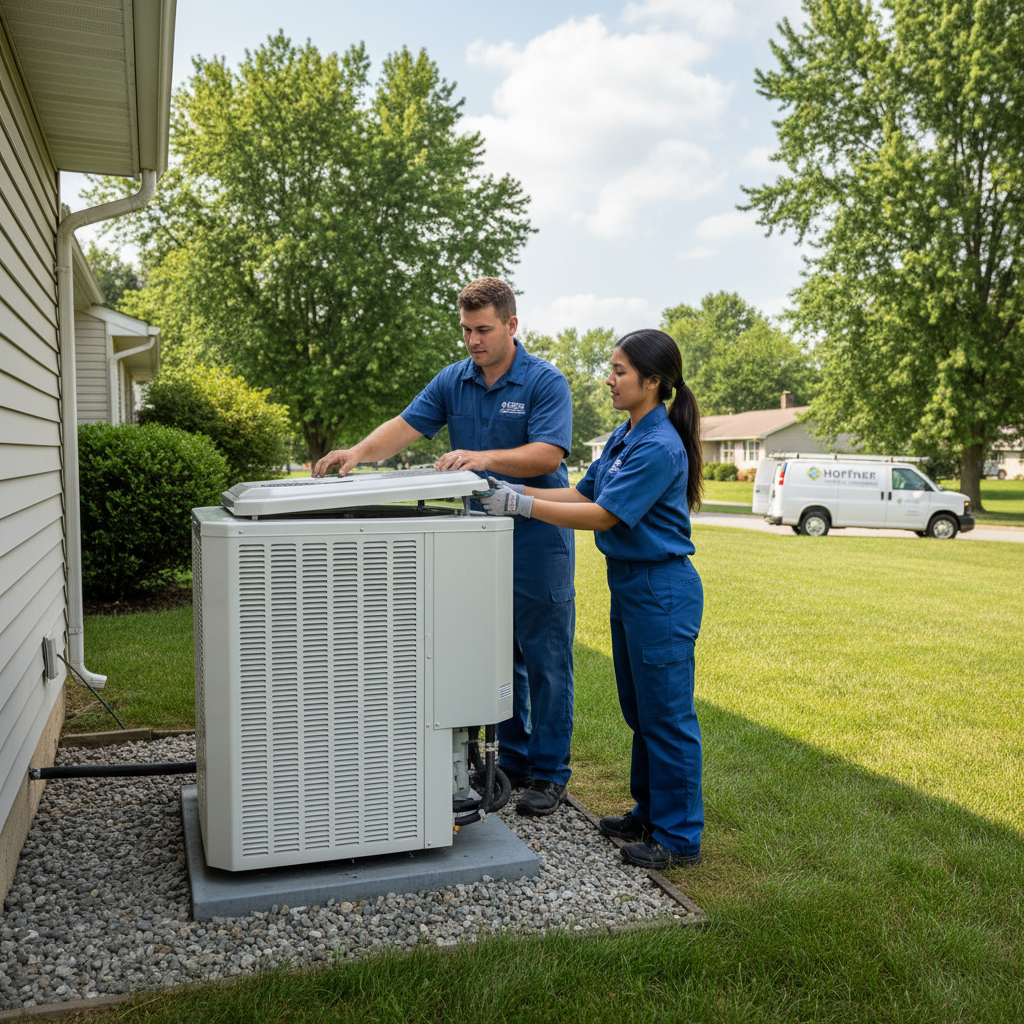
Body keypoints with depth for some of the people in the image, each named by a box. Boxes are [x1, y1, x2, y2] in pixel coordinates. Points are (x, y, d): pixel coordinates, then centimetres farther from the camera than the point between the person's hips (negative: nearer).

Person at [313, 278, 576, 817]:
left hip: (537, 538, -5)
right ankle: (513, 758, 28)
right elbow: (406, 425, -1)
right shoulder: (453, 380, 6)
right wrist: (358, 452, -19)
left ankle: (549, 772, 14)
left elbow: (548, 454, -20)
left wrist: (484, 457, -34)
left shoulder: (545, 382, -10)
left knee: (545, 660, 1)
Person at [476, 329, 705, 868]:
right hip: (628, 585, 10)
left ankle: (679, 837, 16)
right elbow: (582, 493, 11)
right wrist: (512, 490, 1)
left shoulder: (660, 447, -20)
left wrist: (521, 505, -23)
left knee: (666, 716, 1)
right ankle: (649, 813, 35)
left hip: (662, 590, -10)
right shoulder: (623, 436, 11)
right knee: (640, 711, 19)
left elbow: (602, 515, -23)